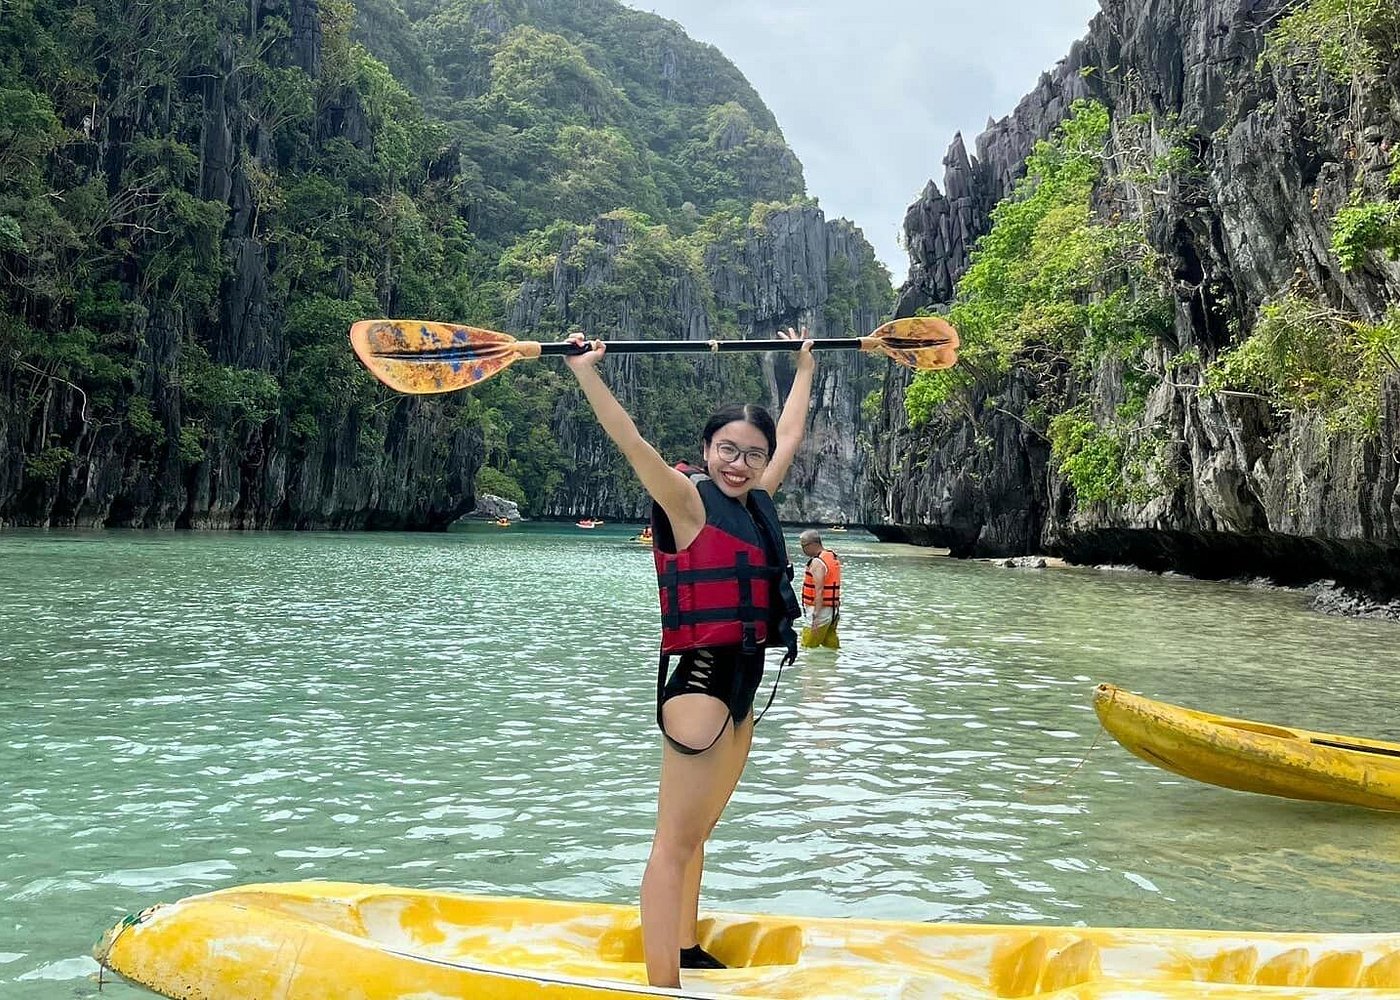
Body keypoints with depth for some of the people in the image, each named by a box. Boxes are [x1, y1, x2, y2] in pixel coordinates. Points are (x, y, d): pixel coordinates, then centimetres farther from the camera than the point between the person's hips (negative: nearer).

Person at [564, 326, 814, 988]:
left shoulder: (756, 501, 12)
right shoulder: (688, 502, -8)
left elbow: (790, 436, 26)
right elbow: (631, 443, -21)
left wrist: (804, 366, 36)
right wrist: (586, 371, -29)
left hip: (742, 684, 8)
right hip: (700, 680, -8)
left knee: (698, 832, 18)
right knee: (674, 842, -7)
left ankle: (685, 951, 31)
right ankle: (661, 984, -5)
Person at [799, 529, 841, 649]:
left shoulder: (817, 562, -15)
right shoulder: (833, 557, 15)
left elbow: (819, 591, -23)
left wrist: (815, 616, -26)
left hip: (821, 609, -10)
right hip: (833, 610, 10)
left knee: (808, 649, -8)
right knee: (832, 648, 10)